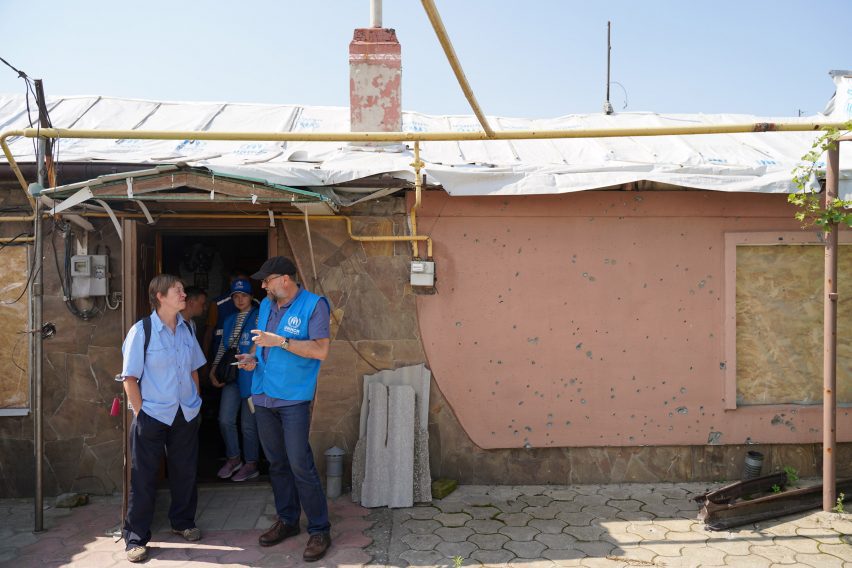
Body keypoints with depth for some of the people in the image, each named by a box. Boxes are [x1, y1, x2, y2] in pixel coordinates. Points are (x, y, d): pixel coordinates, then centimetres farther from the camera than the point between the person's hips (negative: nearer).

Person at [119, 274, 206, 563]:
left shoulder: (186, 329, 3)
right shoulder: (141, 330, -12)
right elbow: (129, 377, -9)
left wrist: (196, 402, 7)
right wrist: (140, 413, -11)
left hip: (186, 414, 5)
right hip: (152, 416, -5)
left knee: (185, 472, 15)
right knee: (143, 478, 5)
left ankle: (183, 522, 35)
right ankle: (135, 538, 19)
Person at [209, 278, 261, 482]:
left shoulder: (259, 317, -5)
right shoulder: (230, 321, 15)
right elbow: (222, 348, 18)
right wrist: (213, 371, 10)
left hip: (250, 376, -6)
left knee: (248, 423, 3)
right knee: (225, 420, 3)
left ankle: (251, 465, 17)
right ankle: (233, 459, 22)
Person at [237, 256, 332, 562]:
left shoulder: (314, 305, -11)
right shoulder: (266, 305, 10)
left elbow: (321, 350, -18)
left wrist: (281, 341, -21)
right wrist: (252, 358, 1)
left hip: (294, 398, -7)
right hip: (263, 395, 7)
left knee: (300, 465, -6)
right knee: (277, 463, 15)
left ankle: (320, 530, 7)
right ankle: (287, 520, 30)